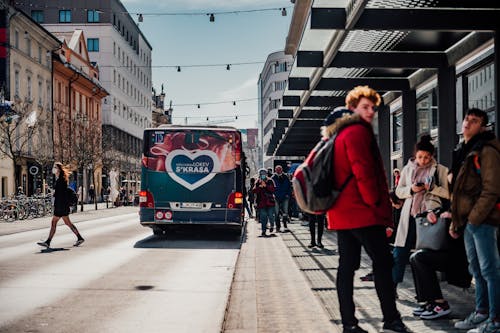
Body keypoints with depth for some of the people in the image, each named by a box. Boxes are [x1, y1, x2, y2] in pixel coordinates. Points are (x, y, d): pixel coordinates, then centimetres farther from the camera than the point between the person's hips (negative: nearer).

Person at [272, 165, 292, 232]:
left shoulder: (285, 177, 5)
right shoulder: (273, 178, -2)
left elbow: (289, 186, 10)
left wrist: (288, 194, 0)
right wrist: (273, 195, -8)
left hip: (285, 197, 1)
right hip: (276, 198, -1)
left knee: (285, 211, -1)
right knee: (277, 213, 2)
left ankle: (285, 225, 6)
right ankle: (278, 226, 10)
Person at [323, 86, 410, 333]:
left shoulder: (338, 134, 21)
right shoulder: (358, 131, -9)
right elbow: (363, 172, -18)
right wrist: (377, 205, -11)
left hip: (342, 211, 9)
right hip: (362, 211, -9)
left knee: (347, 264, 7)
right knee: (382, 261, -4)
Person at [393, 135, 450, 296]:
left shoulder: (440, 170, 1)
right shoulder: (408, 169, 9)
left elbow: (448, 193, -1)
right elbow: (398, 191, 10)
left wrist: (431, 188, -16)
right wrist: (411, 189, -10)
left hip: (429, 214, -2)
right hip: (410, 215, 3)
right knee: (400, 252, 2)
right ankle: (392, 287, 12)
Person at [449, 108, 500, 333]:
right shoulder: (463, 152, 18)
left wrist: (474, 218, -18)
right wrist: (456, 221, 18)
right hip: (467, 221, 9)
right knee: (477, 270, 15)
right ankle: (481, 313, 25)